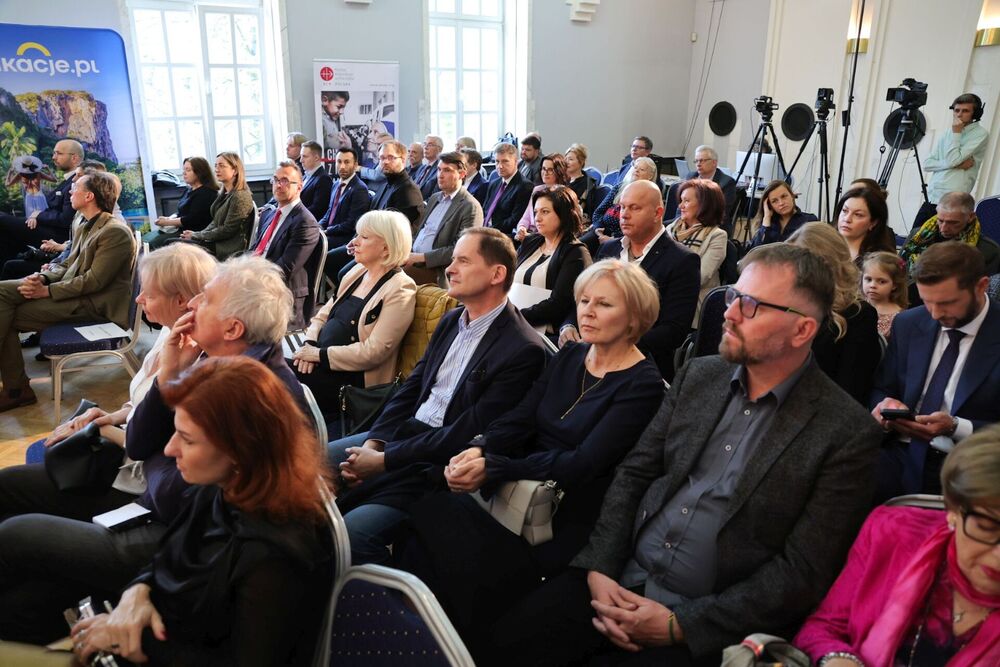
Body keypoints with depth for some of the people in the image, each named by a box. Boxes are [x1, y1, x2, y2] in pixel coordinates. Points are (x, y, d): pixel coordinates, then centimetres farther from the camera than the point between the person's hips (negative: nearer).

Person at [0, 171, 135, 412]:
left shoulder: (116, 232, -15)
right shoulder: (86, 228, 16)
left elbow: (94, 281, -20)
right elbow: (68, 266, 18)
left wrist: (47, 291, -19)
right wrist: (43, 278, -3)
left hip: (93, 303, -9)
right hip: (72, 289, 9)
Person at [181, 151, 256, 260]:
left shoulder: (241, 197, -15)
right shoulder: (223, 194, 14)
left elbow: (227, 230, -16)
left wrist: (196, 236, -9)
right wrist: (196, 235, 0)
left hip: (228, 251, -9)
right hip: (216, 243, 9)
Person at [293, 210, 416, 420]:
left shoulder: (400, 290, -12)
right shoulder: (358, 272, 11)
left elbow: (373, 352, -18)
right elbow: (323, 314, 15)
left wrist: (320, 354, -15)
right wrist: (310, 345, -5)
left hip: (354, 377, -7)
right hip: (321, 360, 7)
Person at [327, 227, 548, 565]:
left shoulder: (524, 350, -18)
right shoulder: (451, 321, 9)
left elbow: (465, 435, -20)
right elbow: (411, 388, 10)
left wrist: (385, 460, -17)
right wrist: (373, 443, -5)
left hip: (439, 464, -8)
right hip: (399, 433, 8)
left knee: (355, 530, -26)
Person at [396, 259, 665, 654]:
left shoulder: (642, 385, -9)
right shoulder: (569, 357, 11)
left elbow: (583, 463, -17)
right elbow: (517, 421, 5)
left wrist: (493, 468, -24)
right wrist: (478, 449, -17)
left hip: (567, 524, -6)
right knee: (431, 516, -19)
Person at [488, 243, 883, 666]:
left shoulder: (847, 432, -10)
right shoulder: (699, 375, 5)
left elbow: (802, 572, -11)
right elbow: (633, 473, 7)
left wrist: (680, 625, -14)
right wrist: (598, 568, -6)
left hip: (707, 620, -4)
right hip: (620, 580, 4)